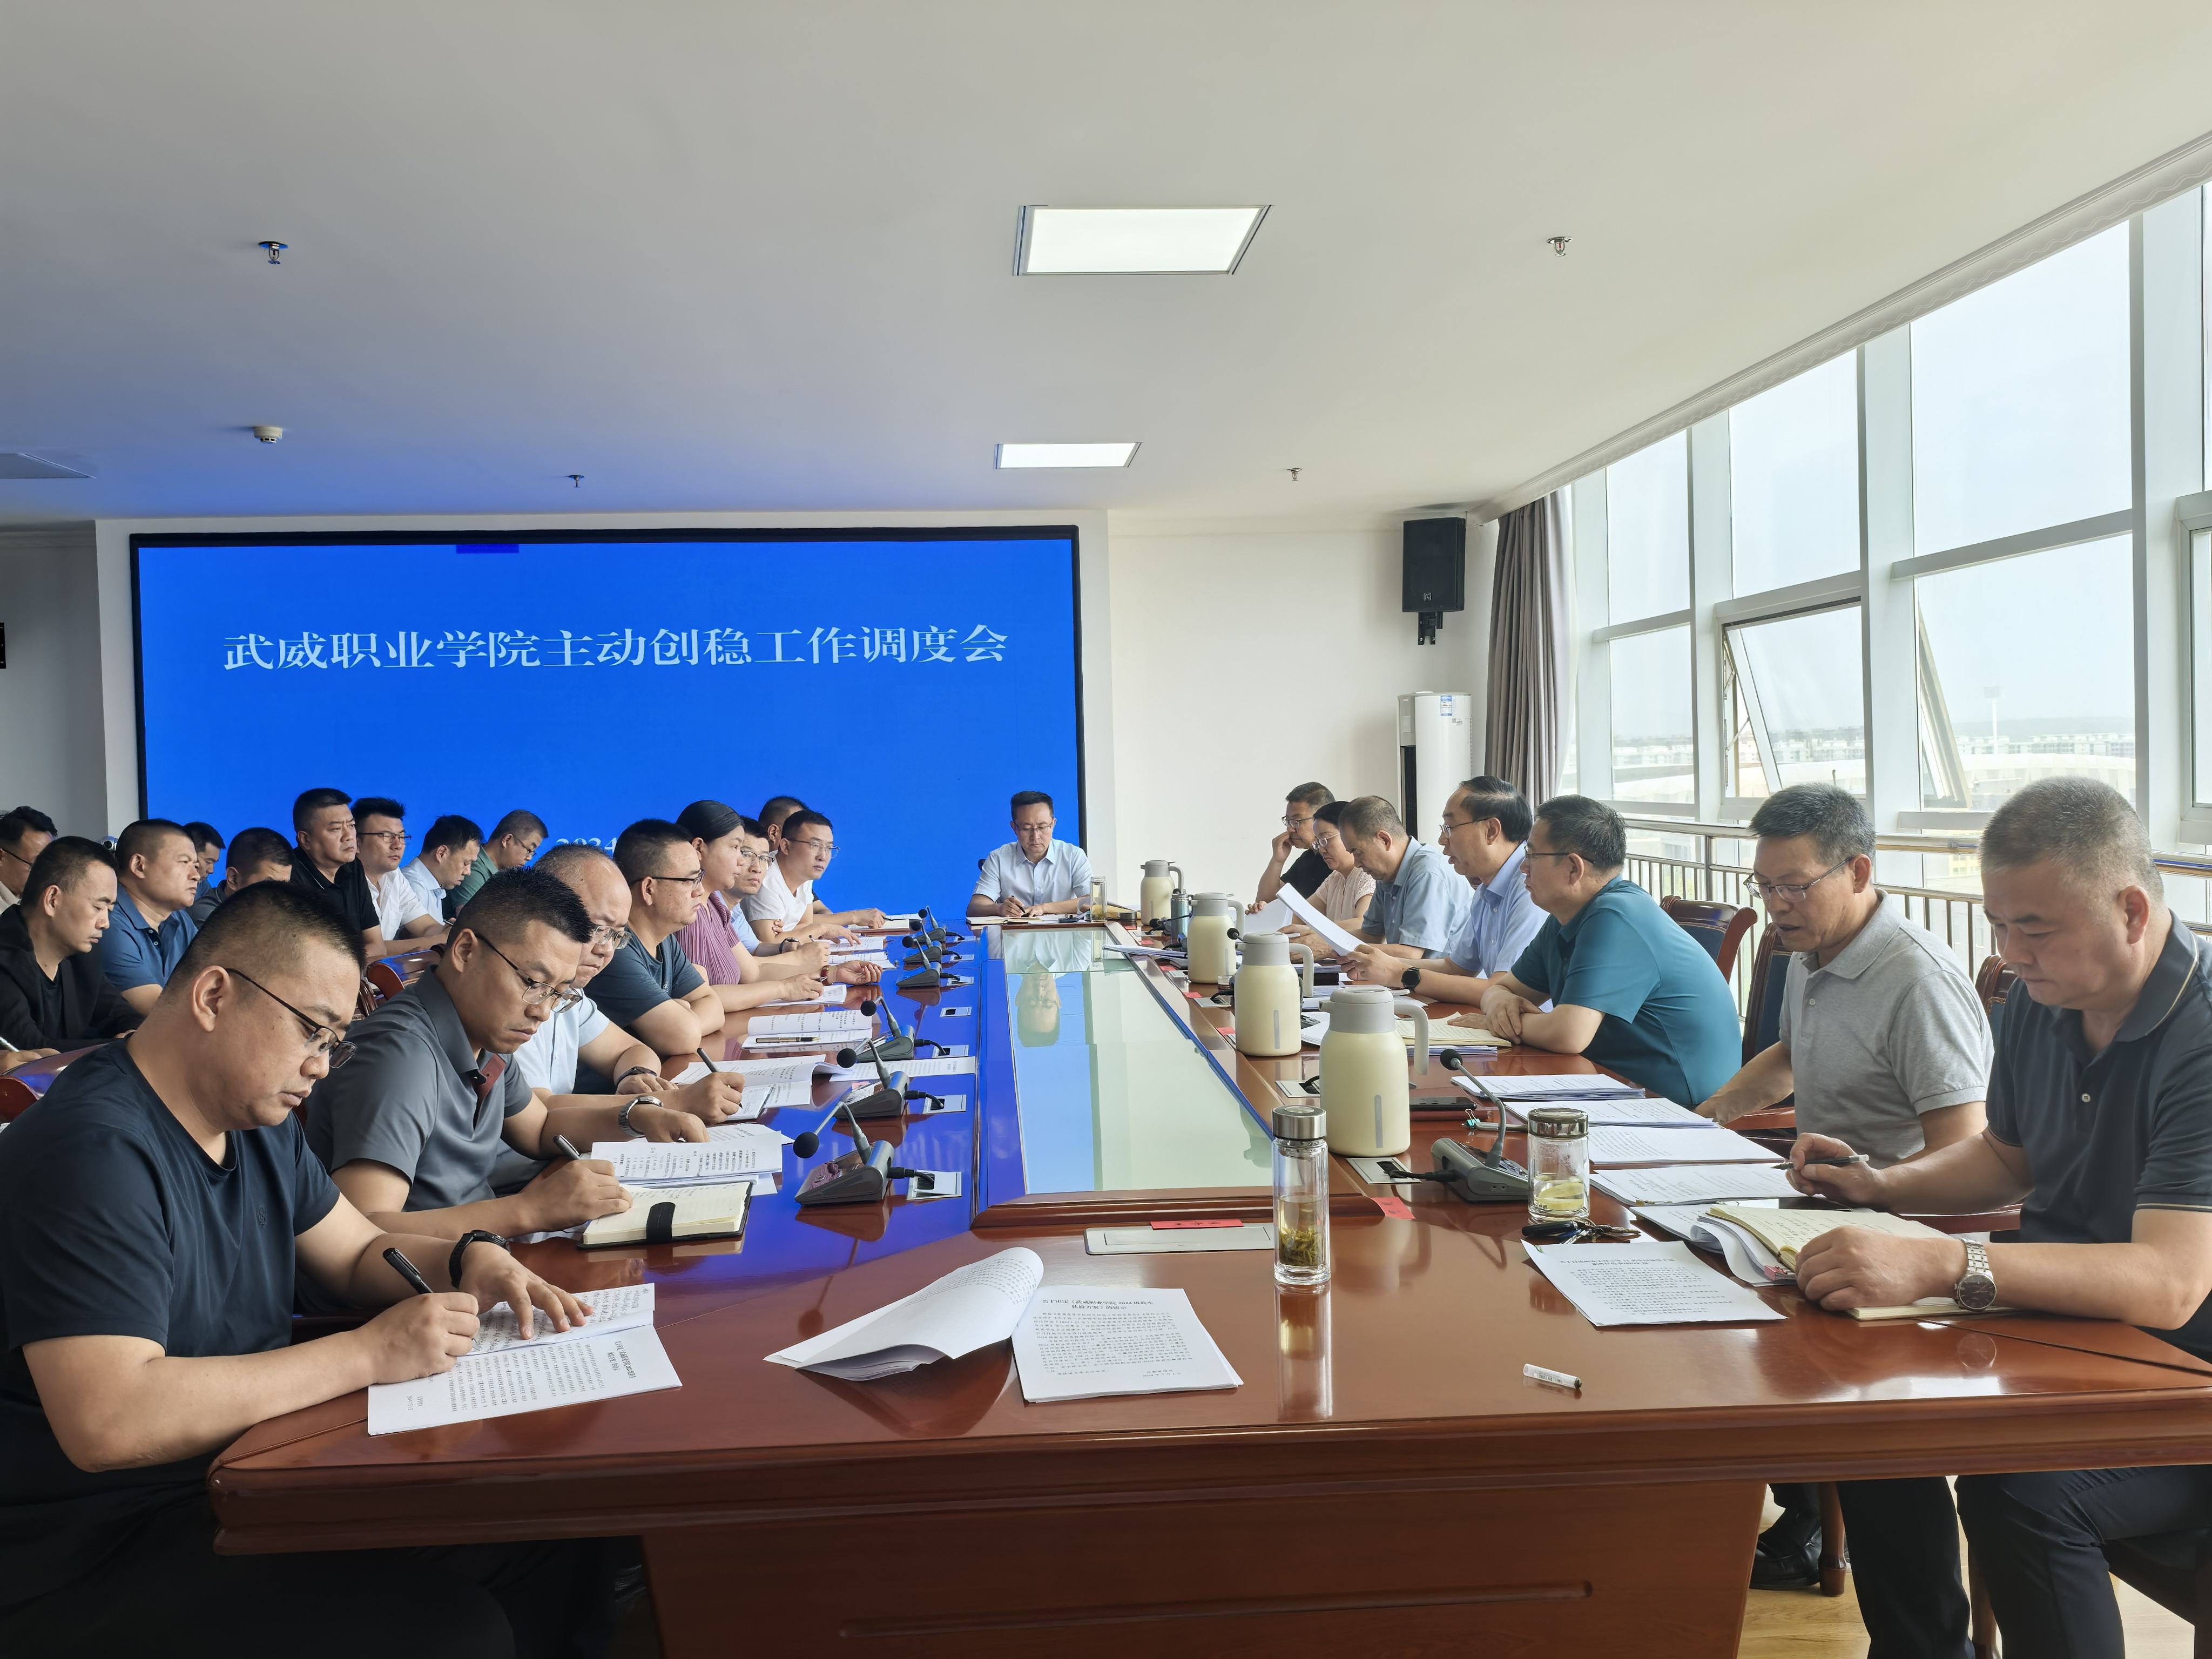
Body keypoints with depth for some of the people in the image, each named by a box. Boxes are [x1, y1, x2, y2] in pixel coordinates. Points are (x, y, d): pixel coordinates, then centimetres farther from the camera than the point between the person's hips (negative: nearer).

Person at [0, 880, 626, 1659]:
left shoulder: (258, 1122, 8)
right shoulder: (94, 1152, -22)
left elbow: (361, 1251, 19)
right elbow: (106, 1423, -31)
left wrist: (469, 1261, -4)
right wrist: (369, 1352, -27)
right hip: (97, 1559, -8)